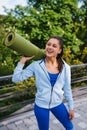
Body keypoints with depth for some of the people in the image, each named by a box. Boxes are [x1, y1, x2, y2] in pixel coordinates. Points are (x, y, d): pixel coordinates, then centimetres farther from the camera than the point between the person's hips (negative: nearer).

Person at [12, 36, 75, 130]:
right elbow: (16, 78, -15)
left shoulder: (65, 67, -9)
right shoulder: (36, 65, -15)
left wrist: (71, 107, 6)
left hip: (57, 104, 2)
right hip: (41, 105, -2)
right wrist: (23, 60, -20)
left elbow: (67, 89, 1)